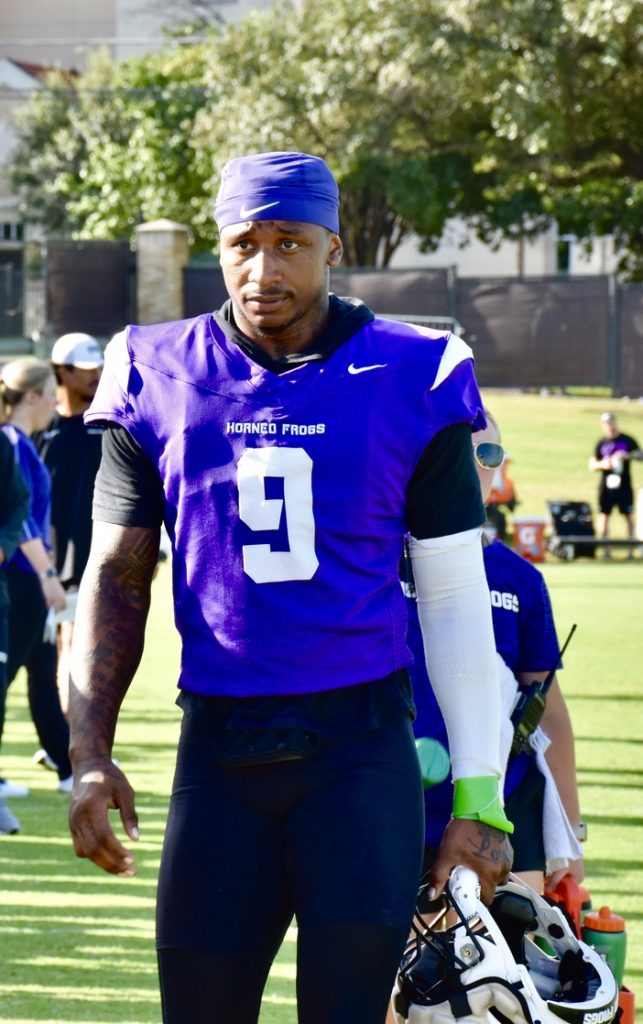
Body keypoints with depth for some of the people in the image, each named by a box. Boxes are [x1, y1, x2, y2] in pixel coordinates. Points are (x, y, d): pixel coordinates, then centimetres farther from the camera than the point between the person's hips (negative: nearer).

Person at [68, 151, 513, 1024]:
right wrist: (89, 753, -2)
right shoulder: (161, 380, 5)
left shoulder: (408, 381, 1)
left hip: (360, 746, -2)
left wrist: (480, 796, 1)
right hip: (219, 747, 2)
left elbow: (455, 598, 4)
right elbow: (117, 575, 10)